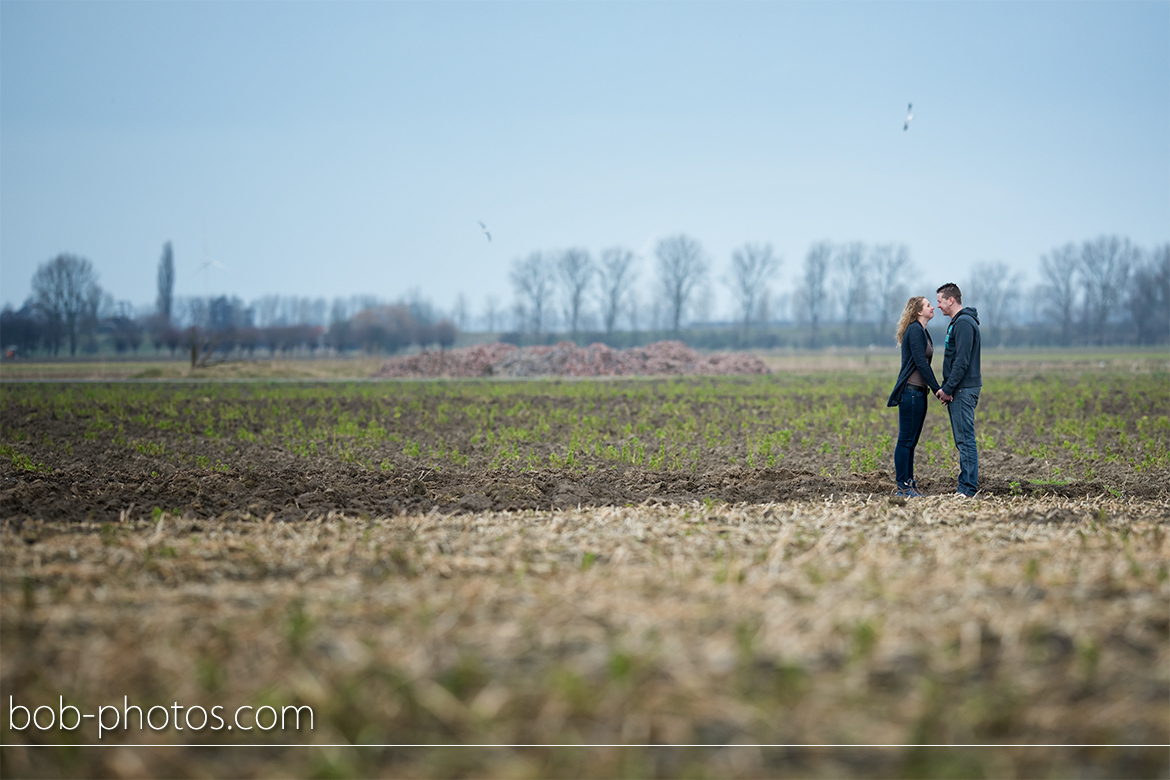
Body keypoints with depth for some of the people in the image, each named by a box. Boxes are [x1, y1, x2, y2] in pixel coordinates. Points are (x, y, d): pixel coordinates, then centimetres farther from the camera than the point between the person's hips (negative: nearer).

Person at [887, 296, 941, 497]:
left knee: (911, 441, 11)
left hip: (919, 392, 10)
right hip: (910, 391, -10)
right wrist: (937, 389, -14)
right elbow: (920, 363, -16)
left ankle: (909, 484, 14)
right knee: (906, 440, -6)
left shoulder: (921, 331, 19)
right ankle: (903, 486, -4)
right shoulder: (914, 330, -11)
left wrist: (938, 389, 17)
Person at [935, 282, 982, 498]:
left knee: (965, 439, -9)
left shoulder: (964, 323, -14)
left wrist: (948, 389, -17)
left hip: (964, 390, -11)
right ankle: (965, 488, 14)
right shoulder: (957, 322, 19)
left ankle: (968, 489, -9)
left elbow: (962, 361, -21)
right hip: (958, 391, 11)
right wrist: (944, 387, 14)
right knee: (962, 440, 11)